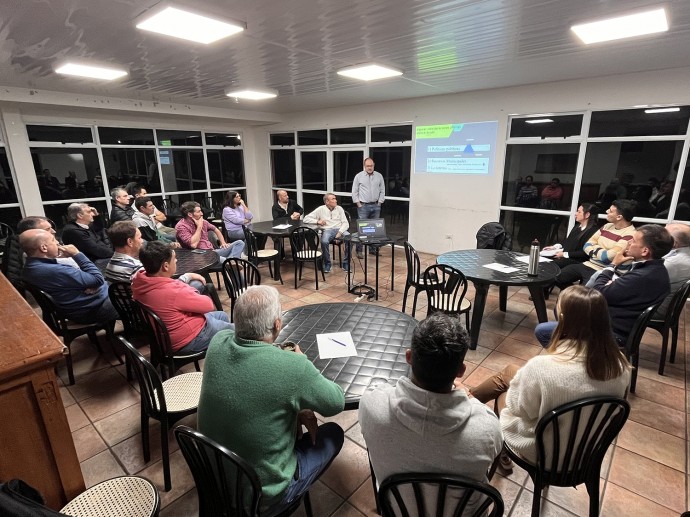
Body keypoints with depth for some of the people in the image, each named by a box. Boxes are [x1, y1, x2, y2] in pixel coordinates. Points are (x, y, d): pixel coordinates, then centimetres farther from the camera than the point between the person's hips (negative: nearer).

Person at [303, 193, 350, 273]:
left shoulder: (339, 208, 13)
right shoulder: (321, 209, 7)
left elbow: (345, 223, 6)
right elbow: (306, 218, 4)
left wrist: (340, 232, -12)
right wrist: (317, 221, -10)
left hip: (339, 229, 2)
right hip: (327, 230, -2)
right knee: (324, 241, -36)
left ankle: (346, 263, -14)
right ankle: (327, 264, -12)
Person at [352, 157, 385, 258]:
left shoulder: (379, 176, 8)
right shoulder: (359, 176, 1)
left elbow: (382, 191, 11)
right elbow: (354, 191, 2)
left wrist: (379, 203, 2)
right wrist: (358, 204, -4)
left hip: (375, 206, 3)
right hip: (363, 206, -3)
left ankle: (373, 249, 16)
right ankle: (359, 251, -1)